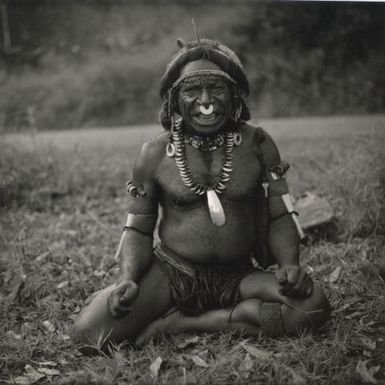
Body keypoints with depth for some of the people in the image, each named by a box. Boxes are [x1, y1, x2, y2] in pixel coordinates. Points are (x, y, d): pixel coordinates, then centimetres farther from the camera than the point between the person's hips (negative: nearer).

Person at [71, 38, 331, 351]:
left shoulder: (257, 145, 0)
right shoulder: (155, 154, -2)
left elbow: (280, 218, 3)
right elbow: (138, 230, 4)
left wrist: (290, 266, -16)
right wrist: (129, 279, -15)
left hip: (238, 277, 2)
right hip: (171, 274, -1)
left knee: (314, 305, -26)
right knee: (88, 331, -22)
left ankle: (181, 322, -13)